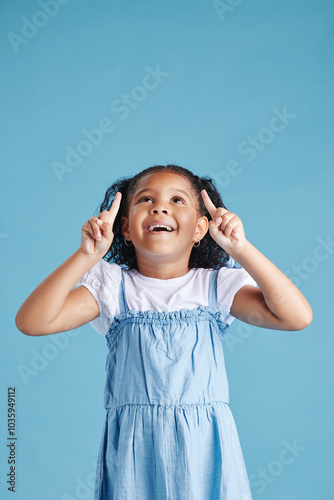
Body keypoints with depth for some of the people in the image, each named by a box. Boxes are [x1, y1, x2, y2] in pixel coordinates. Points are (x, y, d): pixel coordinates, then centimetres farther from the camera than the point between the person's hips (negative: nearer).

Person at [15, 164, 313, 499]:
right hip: (133, 452, 0)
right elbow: (31, 321, -12)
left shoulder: (216, 285, 0)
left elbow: (297, 317, -12)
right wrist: (87, 256, -19)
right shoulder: (112, 286, -1)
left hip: (204, 447, 1)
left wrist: (241, 249, -19)